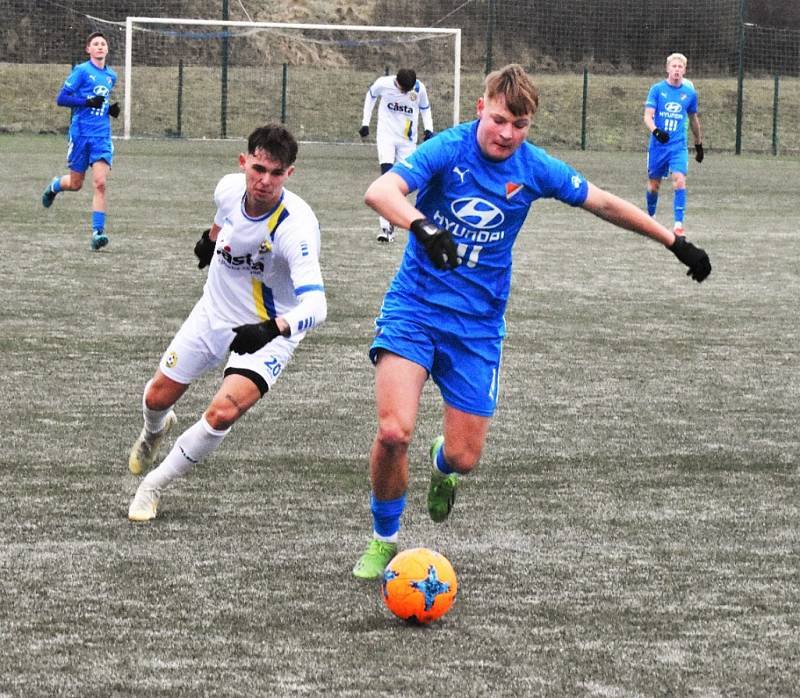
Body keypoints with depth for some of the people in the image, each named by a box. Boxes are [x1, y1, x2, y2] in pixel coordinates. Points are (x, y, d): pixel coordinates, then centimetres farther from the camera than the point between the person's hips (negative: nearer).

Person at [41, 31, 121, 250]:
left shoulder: (111, 76, 11)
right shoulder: (82, 71, -6)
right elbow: (61, 98, -9)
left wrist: (111, 109, 6)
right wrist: (88, 102, -20)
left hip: (102, 135, 3)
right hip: (81, 133, -3)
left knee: (100, 183, -13)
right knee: (75, 183, 9)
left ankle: (97, 231, -14)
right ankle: (54, 186, 44)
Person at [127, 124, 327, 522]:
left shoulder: (297, 227, -35)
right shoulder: (229, 188, -17)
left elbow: (315, 306, -44)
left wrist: (273, 329, -60)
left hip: (268, 333, -5)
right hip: (214, 313, 6)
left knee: (224, 412, -25)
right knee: (158, 397, 16)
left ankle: (153, 486, -3)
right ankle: (155, 431, 56)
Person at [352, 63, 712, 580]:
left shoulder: (534, 169, -3)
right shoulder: (448, 150, -14)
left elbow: (603, 203, 11)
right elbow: (379, 192, -30)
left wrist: (675, 242, 14)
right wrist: (421, 225, -50)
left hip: (478, 324, 3)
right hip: (414, 306, -3)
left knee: (465, 456, 0)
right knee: (394, 430, -21)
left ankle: (442, 469, 41)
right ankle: (384, 540, 5)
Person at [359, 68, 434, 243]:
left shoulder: (420, 89, -12)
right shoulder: (383, 84, -15)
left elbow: (425, 108, 8)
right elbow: (371, 96, 8)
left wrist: (428, 129, -6)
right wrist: (365, 122, 8)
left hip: (408, 140, 2)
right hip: (386, 135, -2)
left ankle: (391, 225, 18)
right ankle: (385, 226, -23)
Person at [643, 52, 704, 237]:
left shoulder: (690, 93, 4)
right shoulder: (657, 89, -3)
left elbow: (693, 119, 18)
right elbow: (648, 116, -11)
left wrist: (699, 144, 23)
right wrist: (655, 131, -32)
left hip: (679, 146, 0)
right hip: (658, 145, 0)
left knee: (679, 180, -18)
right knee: (653, 185, 8)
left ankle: (678, 224, -18)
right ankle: (650, 218, 33)